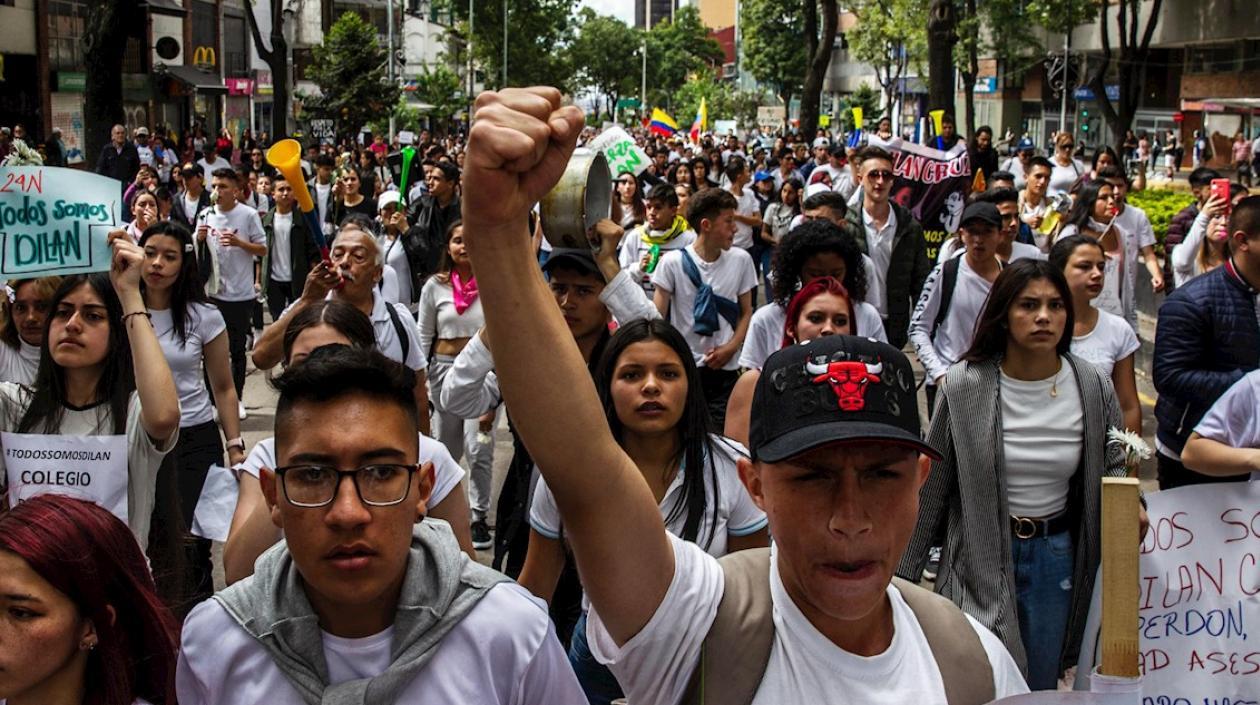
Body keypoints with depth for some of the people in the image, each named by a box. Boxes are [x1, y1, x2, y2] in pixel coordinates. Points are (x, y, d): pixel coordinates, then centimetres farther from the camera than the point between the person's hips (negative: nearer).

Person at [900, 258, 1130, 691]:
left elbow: (1111, 466, 10)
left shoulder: (1093, 388, -5)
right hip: (980, 558, -3)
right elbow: (931, 487, -4)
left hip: (1056, 557, 3)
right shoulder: (965, 386, -11)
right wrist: (904, 574, 0)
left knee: (1041, 687, 15)